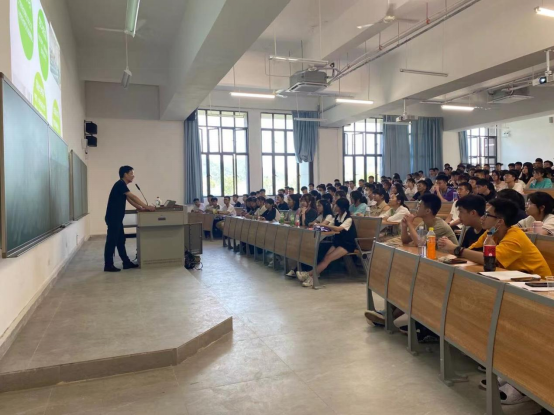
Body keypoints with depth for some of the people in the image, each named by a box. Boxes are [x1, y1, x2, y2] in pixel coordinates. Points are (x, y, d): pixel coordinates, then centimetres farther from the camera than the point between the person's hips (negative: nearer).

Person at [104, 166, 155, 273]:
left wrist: (141, 208, 6)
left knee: (121, 241, 12)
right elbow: (133, 197, -17)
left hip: (117, 218, 10)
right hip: (113, 218, -10)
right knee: (112, 241, -5)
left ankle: (126, 263, 18)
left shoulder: (122, 185, 17)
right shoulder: (120, 184, -14)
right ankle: (108, 265, 1)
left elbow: (129, 200, 15)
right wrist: (146, 207, -14)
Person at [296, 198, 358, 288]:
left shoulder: (348, 219, -13)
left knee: (328, 258, -26)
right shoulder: (337, 216, 9)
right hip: (337, 242, 6)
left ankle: (310, 274, -35)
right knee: (326, 257, -20)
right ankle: (312, 275, -37)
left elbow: (338, 229, -29)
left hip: (347, 244, -6)